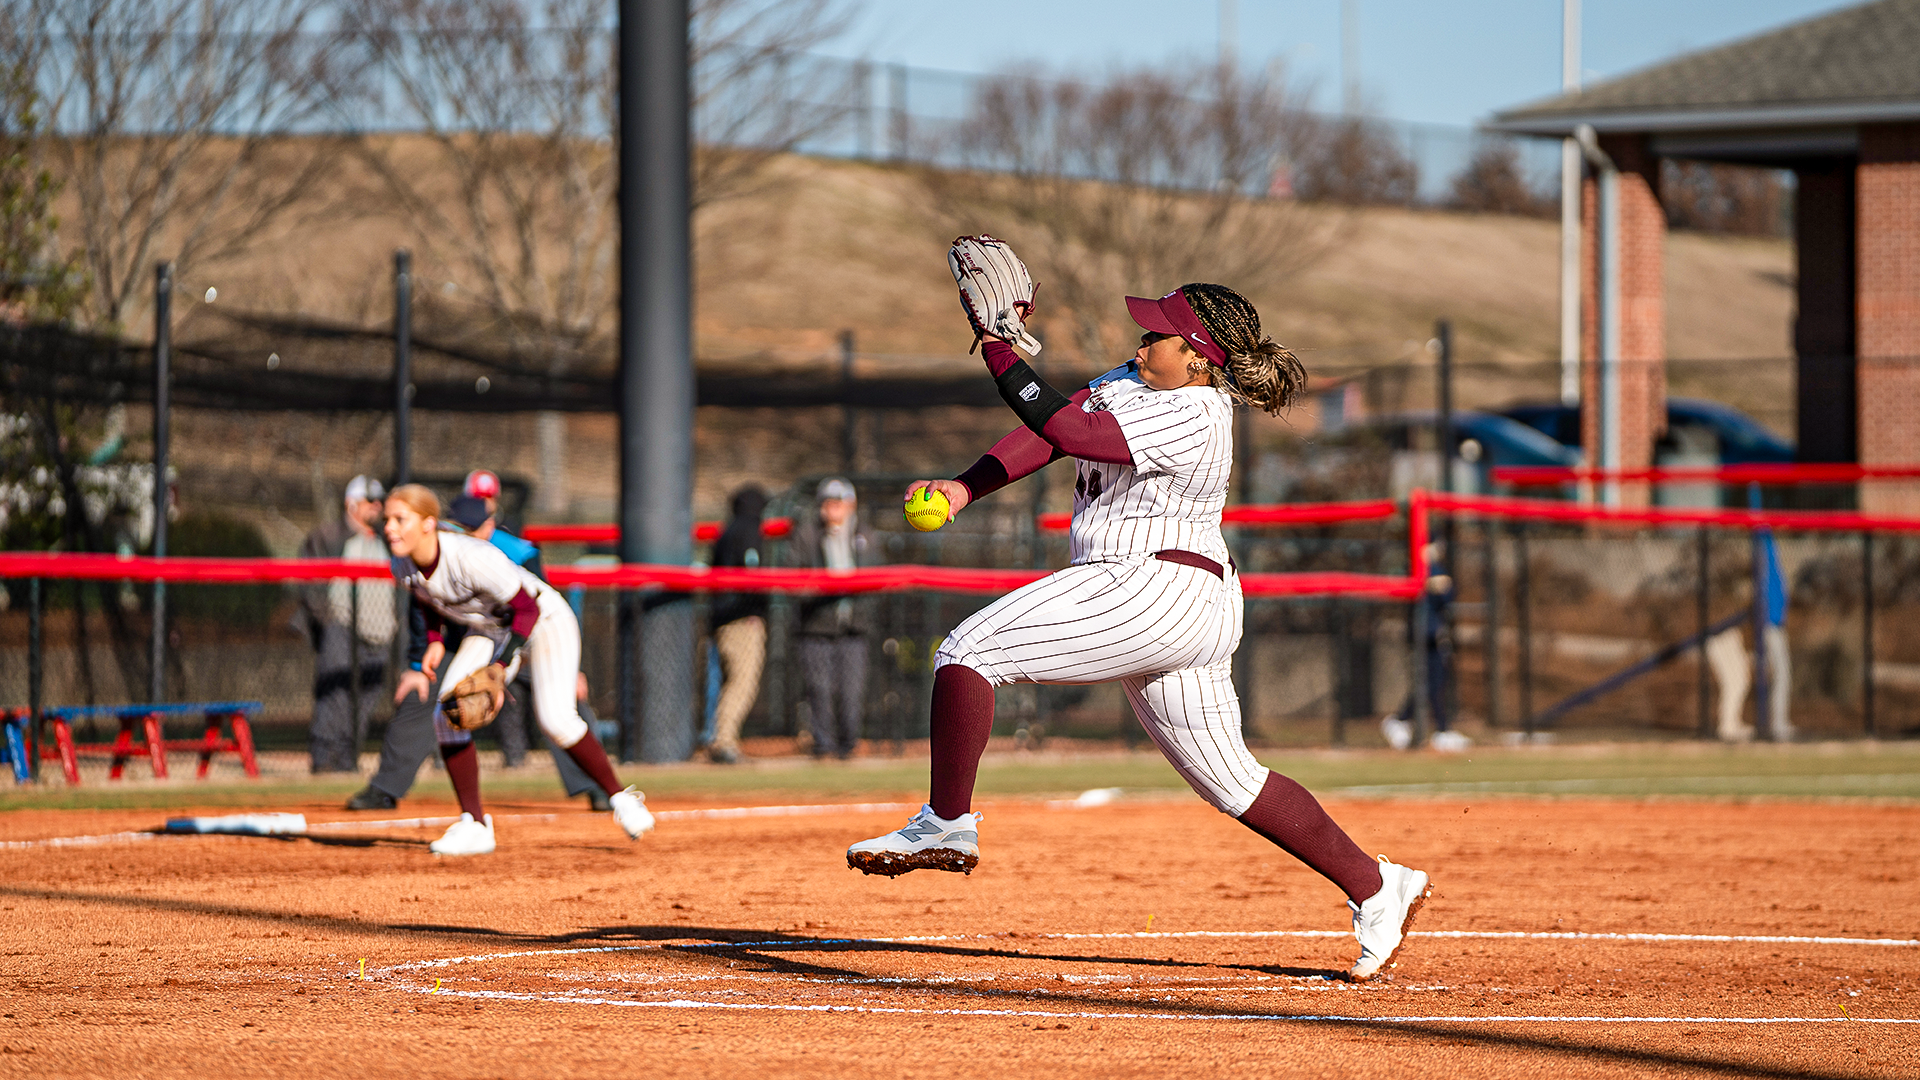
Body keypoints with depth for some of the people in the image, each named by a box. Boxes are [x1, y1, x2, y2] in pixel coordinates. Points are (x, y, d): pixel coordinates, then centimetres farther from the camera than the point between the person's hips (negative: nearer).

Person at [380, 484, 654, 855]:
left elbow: (527, 607, -28)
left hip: (544, 620, -7)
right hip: (489, 631, 7)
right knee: (447, 714, -11)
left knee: (554, 718, -24)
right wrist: (435, 641, -4)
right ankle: (474, 827, -3)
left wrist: (500, 667, -33)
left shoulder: (472, 558, -35)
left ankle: (620, 799, -5)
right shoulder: (403, 567, -14)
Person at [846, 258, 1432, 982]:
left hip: (1153, 593, -11)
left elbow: (1063, 430, -26)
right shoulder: (1136, 379, 11)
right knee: (1229, 779, 14)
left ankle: (947, 825, -7)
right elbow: (1047, 431, 6)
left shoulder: (1190, 419, -18)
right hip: (1193, 615, 11)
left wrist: (1000, 350, -18)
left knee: (968, 651, -11)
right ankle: (1377, 889, 15)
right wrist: (964, 488, -6)